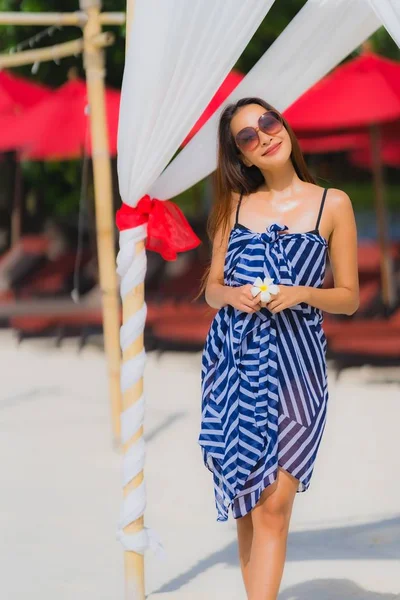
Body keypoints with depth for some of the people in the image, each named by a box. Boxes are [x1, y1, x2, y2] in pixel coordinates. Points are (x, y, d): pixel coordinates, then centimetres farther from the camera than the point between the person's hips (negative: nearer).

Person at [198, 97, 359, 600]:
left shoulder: (332, 204, 4)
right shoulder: (234, 204, 11)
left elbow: (349, 297, 6)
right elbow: (211, 288, 14)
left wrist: (300, 294, -12)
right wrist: (233, 295, -8)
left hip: (294, 365, -3)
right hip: (232, 363, 3)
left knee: (273, 505, -11)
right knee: (246, 503, 4)